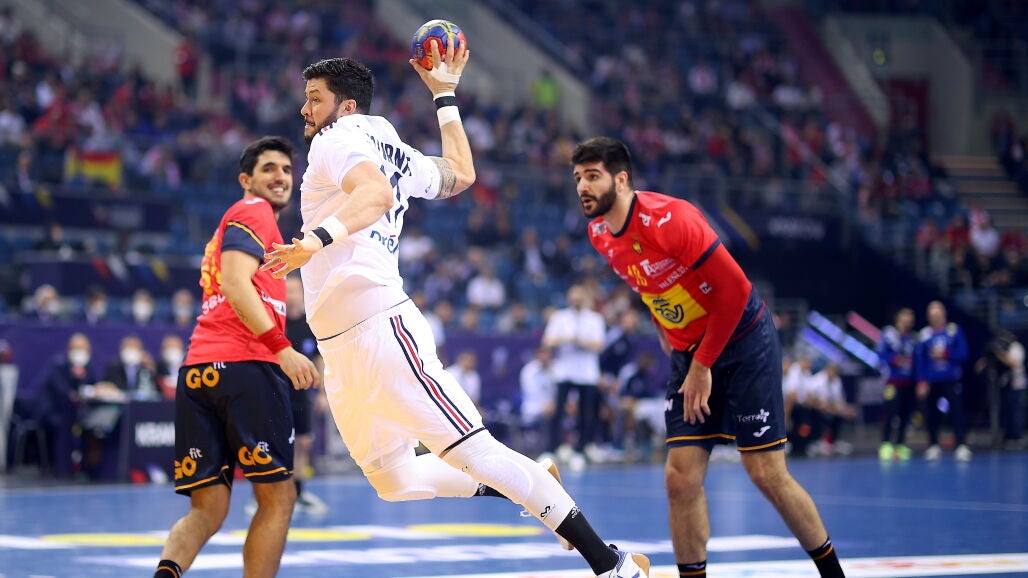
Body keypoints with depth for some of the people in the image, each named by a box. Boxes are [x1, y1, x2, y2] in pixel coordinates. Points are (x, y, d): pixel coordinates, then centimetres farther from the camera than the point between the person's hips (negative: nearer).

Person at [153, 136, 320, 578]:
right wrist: (281, 347, -21)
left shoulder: (237, 219, 32)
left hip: (198, 372, 8)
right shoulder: (253, 211, 3)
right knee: (277, 498, 0)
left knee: (207, 509, 3)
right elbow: (235, 283, -13)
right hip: (245, 364, -8)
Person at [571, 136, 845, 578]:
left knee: (766, 473, -7)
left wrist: (703, 367, -16)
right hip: (688, 354, 7)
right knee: (680, 478, -4)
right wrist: (668, 336, 10)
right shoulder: (598, 234, 0)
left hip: (743, 343, -7)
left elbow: (734, 288, -21)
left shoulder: (668, 219, -23)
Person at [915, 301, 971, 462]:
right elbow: (919, 359, 3)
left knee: (956, 412, -10)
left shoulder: (954, 331, 1)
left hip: (951, 381, -2)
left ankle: (962, 446, -12)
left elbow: (963, 353, -1)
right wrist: (921, 382, -3)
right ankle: (933, 446, 19)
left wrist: (946, 354, -16)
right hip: (931, 382, 2)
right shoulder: (924, 334, 3)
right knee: (932, 416, 5)